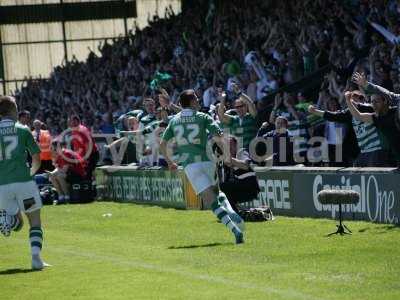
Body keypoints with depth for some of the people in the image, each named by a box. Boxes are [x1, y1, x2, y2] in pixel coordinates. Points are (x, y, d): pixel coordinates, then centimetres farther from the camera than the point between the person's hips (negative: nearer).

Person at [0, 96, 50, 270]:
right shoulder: (22, 130, 3)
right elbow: (36, 158, 5)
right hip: (23, 181, -2)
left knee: (17, 224, 18)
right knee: (35, 220, 9)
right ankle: (36, 257, -8)